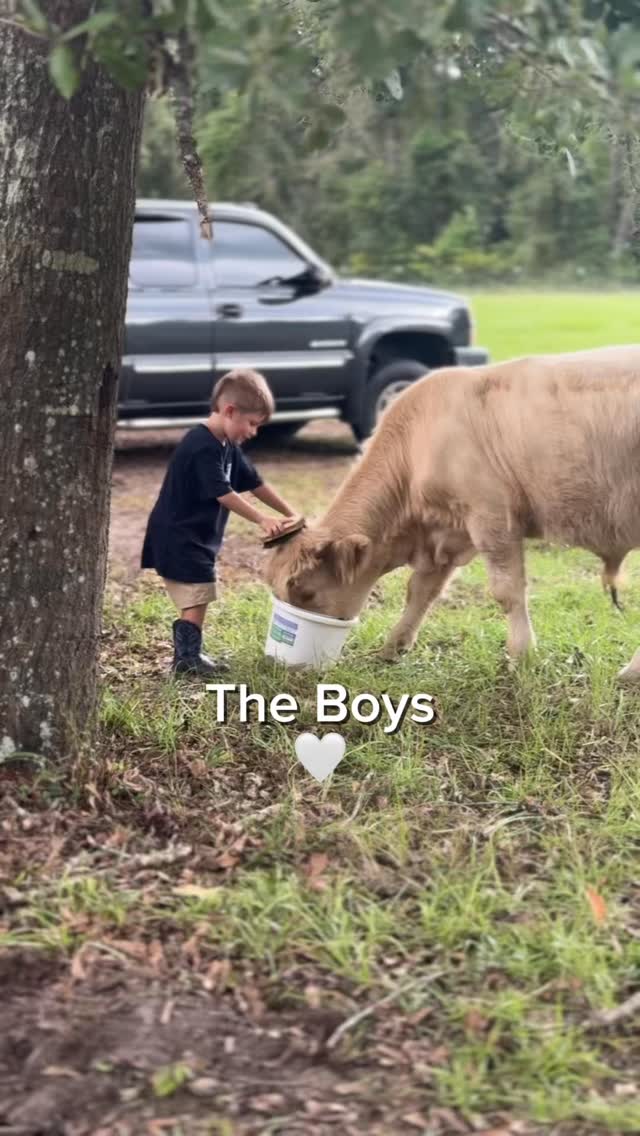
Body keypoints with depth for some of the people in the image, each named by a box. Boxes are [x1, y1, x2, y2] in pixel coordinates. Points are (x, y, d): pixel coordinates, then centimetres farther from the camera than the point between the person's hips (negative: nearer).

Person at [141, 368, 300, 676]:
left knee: (196, 600, 14)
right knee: (196, 599, -9)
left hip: (195, 537, 10)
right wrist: (262, 520, -21)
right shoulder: (203, 446, -21)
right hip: (179, 538, -10)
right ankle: (187, 658, -4)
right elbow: (224, 494, -24)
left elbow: (256, 484, 15)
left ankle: (189, 655, 22)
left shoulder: (228, 447, 10)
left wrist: (291, 515, 12)